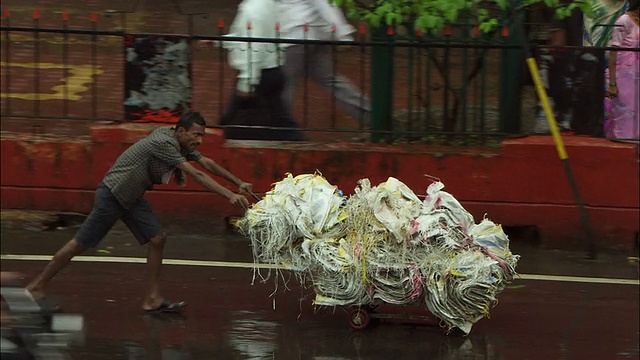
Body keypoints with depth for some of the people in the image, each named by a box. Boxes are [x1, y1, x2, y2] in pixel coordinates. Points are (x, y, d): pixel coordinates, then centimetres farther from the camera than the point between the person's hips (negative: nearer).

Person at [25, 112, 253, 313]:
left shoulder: (181, 145, 1)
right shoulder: (164, 143, -27)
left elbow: (207, 163, 11)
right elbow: (196, 174, -33)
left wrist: (239, 183, 7)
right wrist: (230, 196, -35)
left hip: (131, 197, 9)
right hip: (112, 194, -9)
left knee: (157, 239, -2)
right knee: (81, 244, -2)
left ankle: (152, 299, 2)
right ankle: (37, 287, 9)